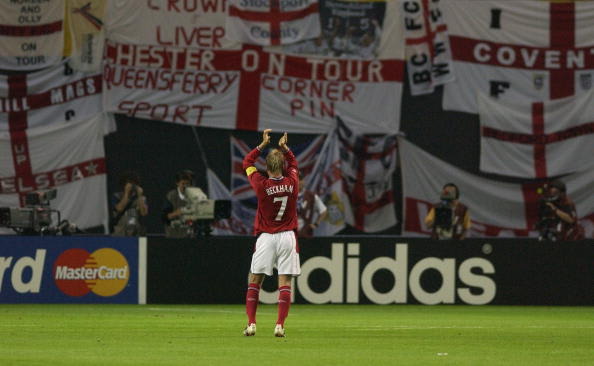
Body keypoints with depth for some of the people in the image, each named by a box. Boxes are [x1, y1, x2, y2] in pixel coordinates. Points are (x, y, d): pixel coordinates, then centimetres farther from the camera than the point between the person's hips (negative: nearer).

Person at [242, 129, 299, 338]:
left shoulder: (262, 185, -10)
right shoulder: (292, 183, -3)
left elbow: (247, 162, 7)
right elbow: (293, 164, 21)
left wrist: (263, 144, 9)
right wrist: (284, 147, 16)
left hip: (266, 237, -1)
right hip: (287, 237, 1)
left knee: (254, 280, 7)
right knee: (285, 282, 0)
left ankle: (251, 323, -1)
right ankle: (280, 326, -9)